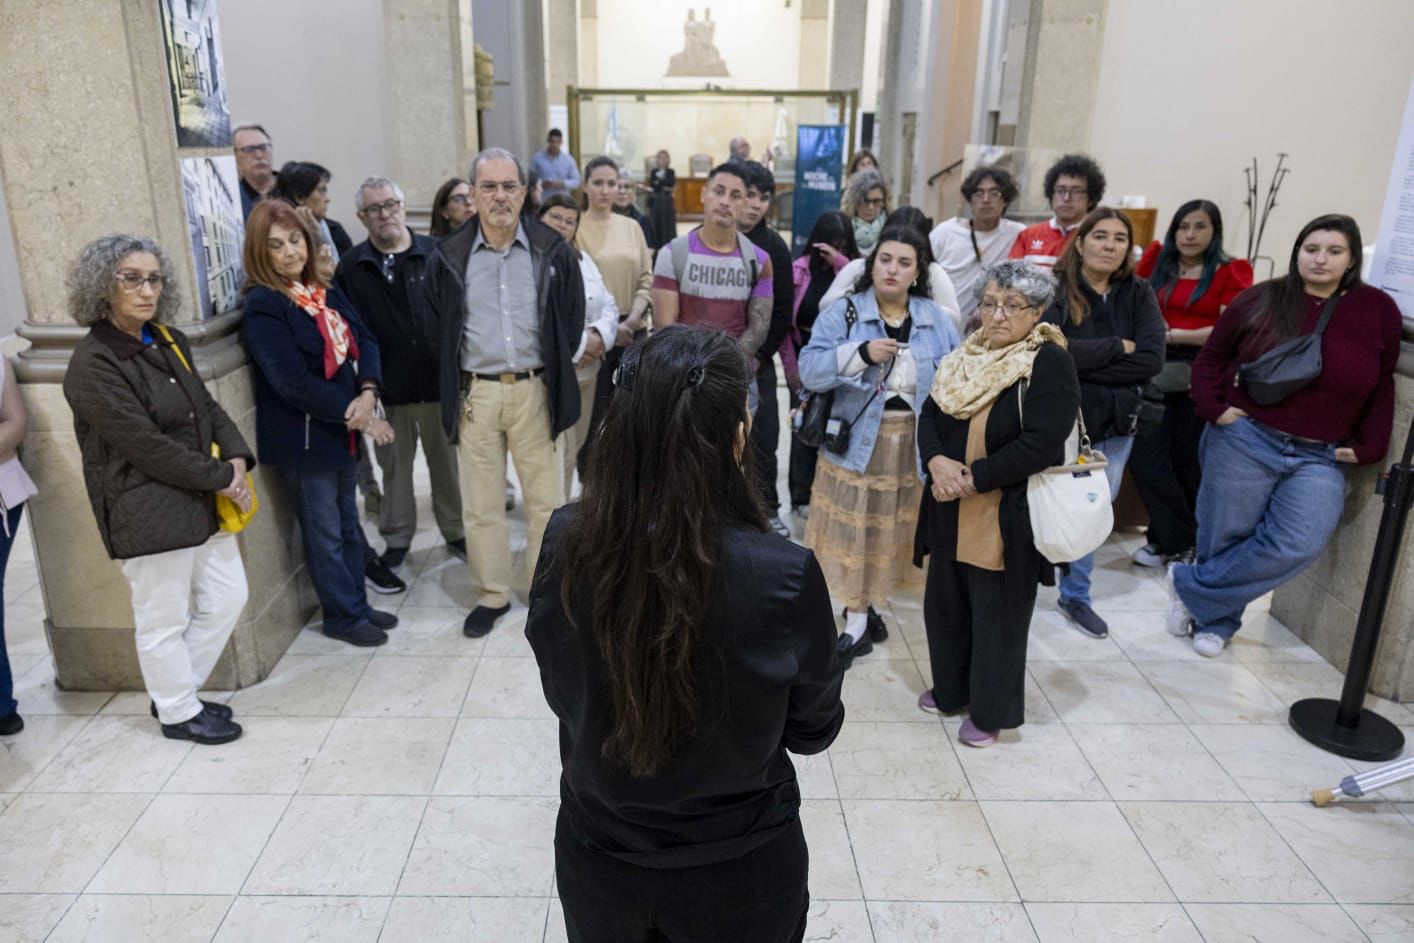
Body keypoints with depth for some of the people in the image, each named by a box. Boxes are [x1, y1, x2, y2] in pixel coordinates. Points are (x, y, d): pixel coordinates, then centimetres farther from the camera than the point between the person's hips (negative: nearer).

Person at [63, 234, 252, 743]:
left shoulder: (169, 341, 8)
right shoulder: (92, 364, -15)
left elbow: (208, 408, 12)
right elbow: (145, 444, -19)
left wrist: (236, 457, -6)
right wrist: (219, 478, -15)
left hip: (202, 501, 8)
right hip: (149, 511, -8)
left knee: (227, 599, 15)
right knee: (164, 620, 7)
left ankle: (173, 691, 34)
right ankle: (178, 713, 27)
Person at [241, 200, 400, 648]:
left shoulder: (325, 291, 6)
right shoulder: (263, 306, -16)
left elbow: (364, 339, 2)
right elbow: (292, 381, -22)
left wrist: (368, 392, -16)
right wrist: (354, 414, -19)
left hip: (341, 428, 7)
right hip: (302, 437, -7)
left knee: (348, 524, 18)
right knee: (324, 533, 7)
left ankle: (357, 604, 33)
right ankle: (343, 616, 22)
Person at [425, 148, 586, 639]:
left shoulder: (553, 251, -1)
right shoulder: (450, 256, 2)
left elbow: (573, 320, 6)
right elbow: (437, 327, 11)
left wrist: (554, 373, 4)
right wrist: (453, 380, 7)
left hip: (534, 390, -1)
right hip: (474, 392, 1)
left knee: (544, 497, 7)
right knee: (481, 502, 9)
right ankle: (491, 595, 23)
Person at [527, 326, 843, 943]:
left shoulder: (565, 547, -21)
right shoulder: (784, 575, -28)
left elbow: (561, 694, -3)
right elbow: (814, 731, -10)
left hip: (597, 856, 2)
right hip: (740, 871, -2)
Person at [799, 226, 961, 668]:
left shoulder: (936, 320, 5)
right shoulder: (843, 312, -3)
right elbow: (810, 370, -14)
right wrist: (862, 353, -26)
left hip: (913, 445, 3)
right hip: (857, 440, -2)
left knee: (888, 531, 11)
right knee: (853, 531, 2)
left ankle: (861, 612, 29)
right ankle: (859, 619, 17)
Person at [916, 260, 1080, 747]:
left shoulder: (1051, 364, -14)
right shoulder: (966, 356, 7)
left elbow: (1040, 445, -23)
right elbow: (931, 416, 4)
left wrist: (973, 478, -21)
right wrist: (937, 461, -16)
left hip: (1009, 516, -7)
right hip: (952, 514, 7)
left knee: (997, 615, 8)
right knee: (945, 604, 18)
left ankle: (991, 710, 28)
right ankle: (950, 689, 39)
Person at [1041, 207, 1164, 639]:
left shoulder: (1138, 294, 2)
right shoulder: (1054, 290, -9)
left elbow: (1152, 360, -9)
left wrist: (1086, 362, -17)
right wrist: (1118, 348, -14)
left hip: (1115, 426, 4)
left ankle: (1075, 596, 33)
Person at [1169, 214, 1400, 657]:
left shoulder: (1379, 310, 3)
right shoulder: (1261, 301, 0)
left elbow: (1382, 387, 9)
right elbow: (1211, 357, 9)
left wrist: (1367, 447, 1)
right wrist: (1212, 407, -5)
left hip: (1320, 457, 1)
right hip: (1245, 441, -1)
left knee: (1299, 545, -15)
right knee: (1226, 538, 4)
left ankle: (1191, 586, 1)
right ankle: (1216, 619, 26)